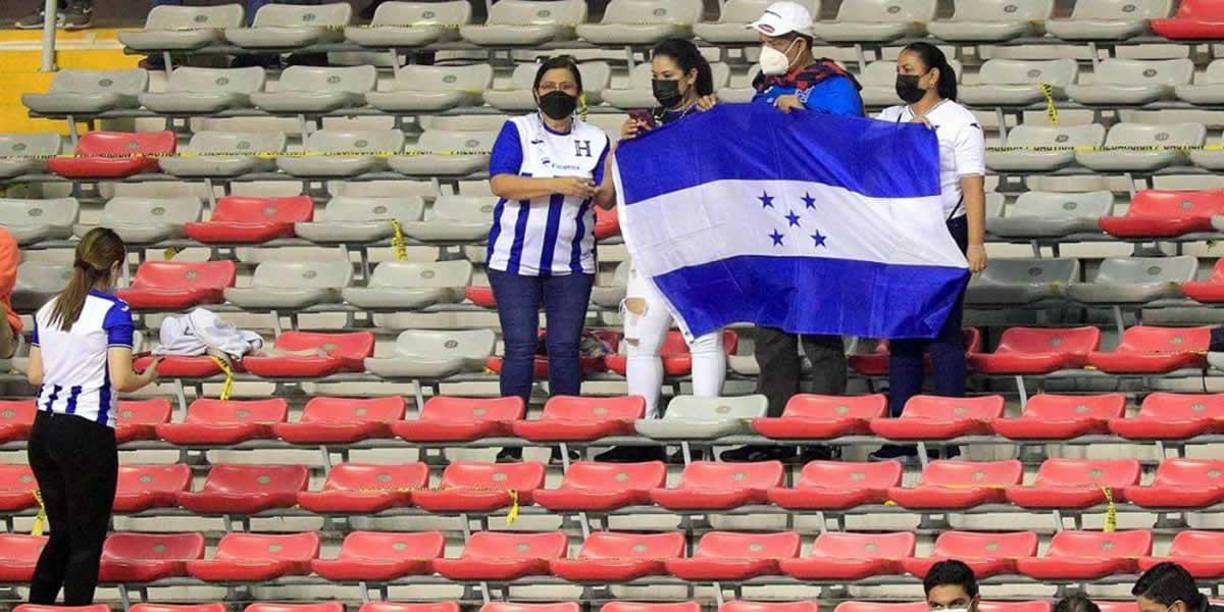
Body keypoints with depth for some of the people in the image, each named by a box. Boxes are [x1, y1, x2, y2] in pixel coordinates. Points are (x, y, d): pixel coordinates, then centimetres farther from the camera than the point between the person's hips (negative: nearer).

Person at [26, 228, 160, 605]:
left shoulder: (48, 310, 8)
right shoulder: (113, 311, -10)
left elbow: (35, 375, 10)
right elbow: (121, 380, -15)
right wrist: (148, 378, 5)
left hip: (43, 432, 6)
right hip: (88, 436, -6)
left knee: (62, 534, 18)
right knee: (87, 543, 2)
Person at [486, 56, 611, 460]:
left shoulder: (594, 139, 10)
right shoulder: (517, 131, 2)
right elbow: (500, 183, -13)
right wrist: (558, 185, -20)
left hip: (571, 264, 2)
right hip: (516, 260, -2)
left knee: (565, 349, 1)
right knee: (520, 348, -4)